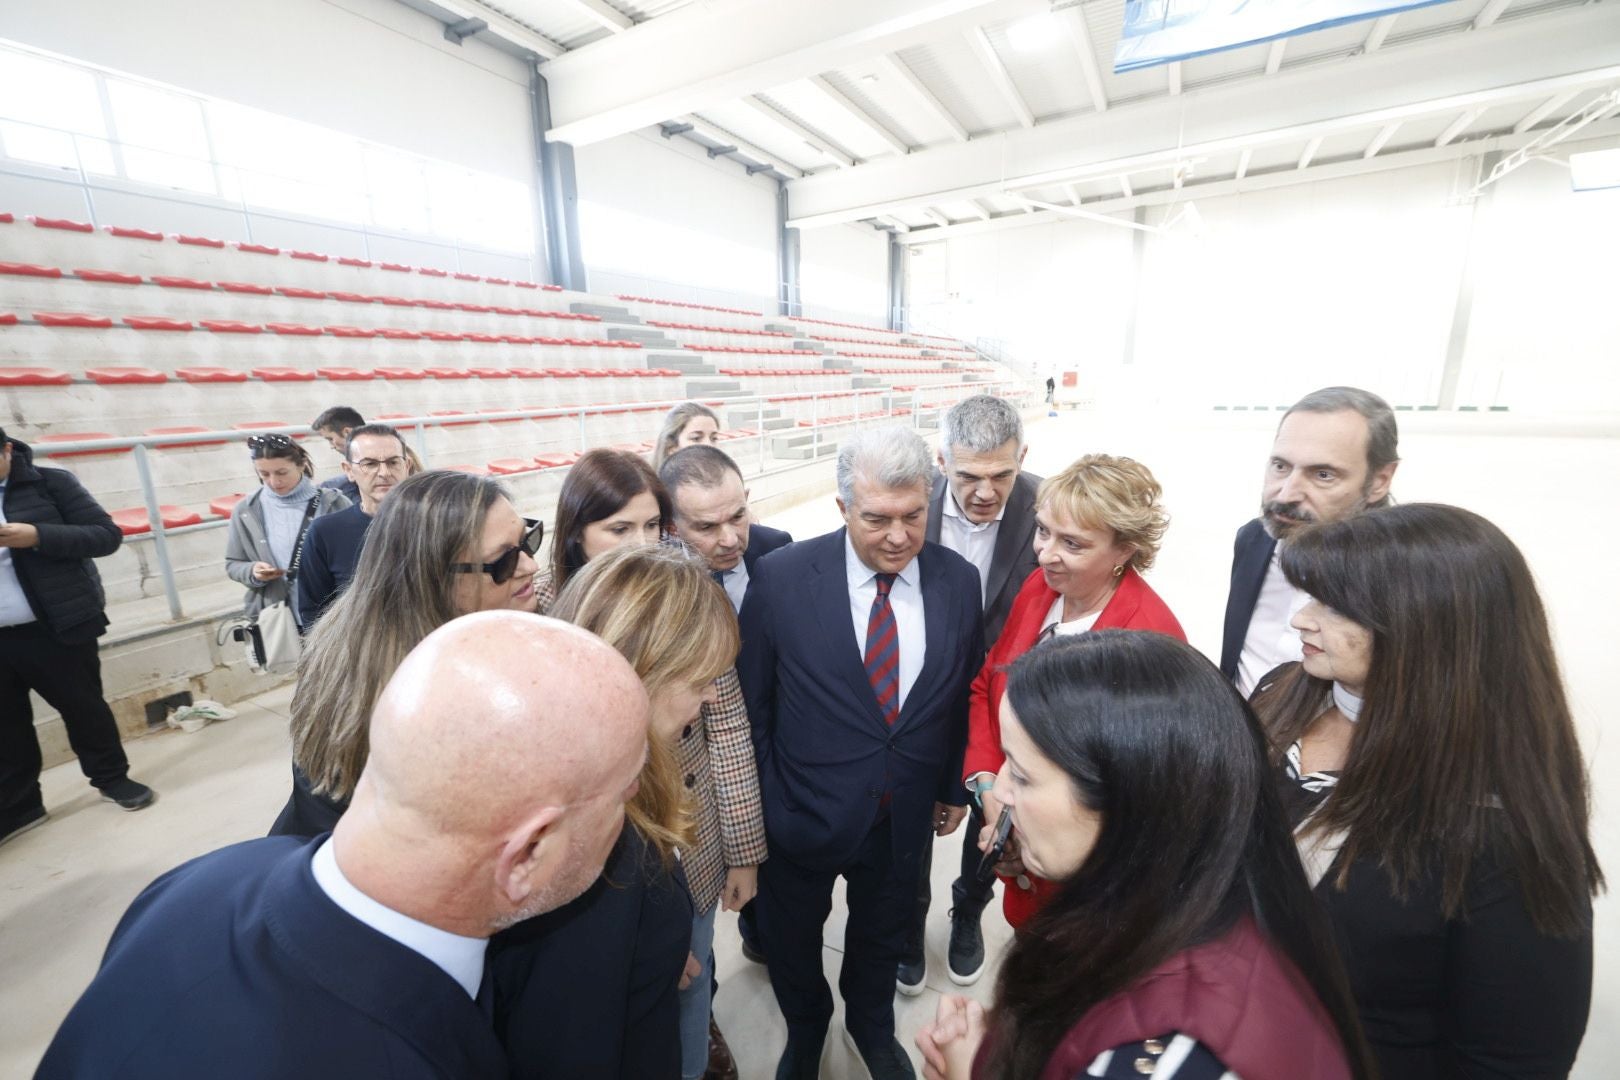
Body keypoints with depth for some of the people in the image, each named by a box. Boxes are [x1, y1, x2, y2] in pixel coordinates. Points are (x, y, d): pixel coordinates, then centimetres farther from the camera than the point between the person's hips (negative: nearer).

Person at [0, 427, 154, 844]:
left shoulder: (50, 482, -4)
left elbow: (107, 535, -8)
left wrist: (38, 535, -21)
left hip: (56, 627, -3)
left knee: (83, 706, 10)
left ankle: (112, 777, 29)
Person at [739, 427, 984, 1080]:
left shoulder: (958, 580, -11)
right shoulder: (781, 577, -21)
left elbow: (963, 698, 1)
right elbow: (750, 705, -11)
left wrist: (954, 789, 9)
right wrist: (761, 805, -6)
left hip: (906, 817, 2)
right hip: (804, 814, -1)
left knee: (882, 933, 29)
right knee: (792, 944, 25)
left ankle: (871, 1023, 62)